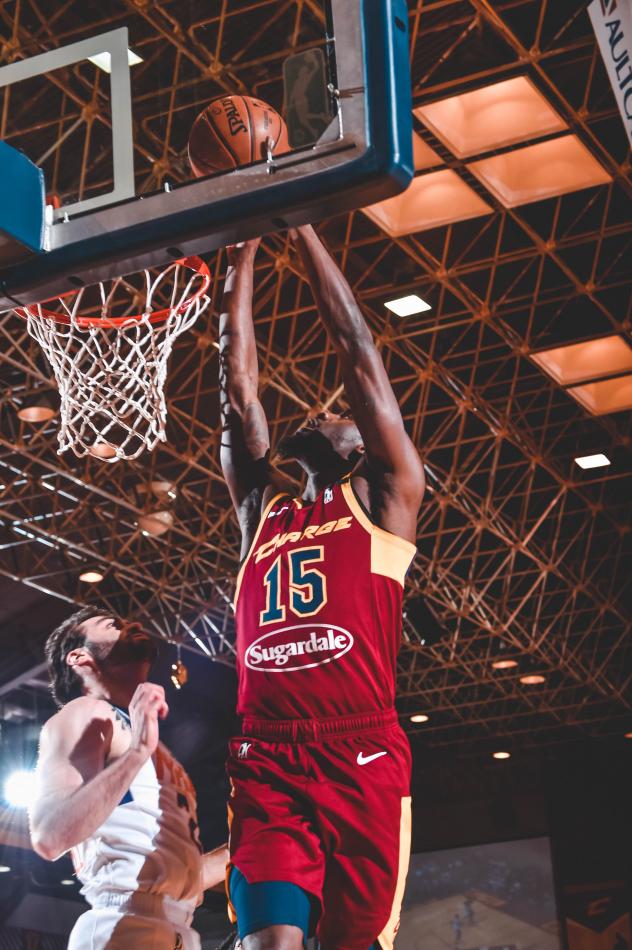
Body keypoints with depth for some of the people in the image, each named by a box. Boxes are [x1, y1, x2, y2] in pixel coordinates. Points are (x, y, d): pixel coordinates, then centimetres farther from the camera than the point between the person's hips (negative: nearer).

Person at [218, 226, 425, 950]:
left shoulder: (384, 499, 15)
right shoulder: (262, 509, 25)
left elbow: (358, 355, 12)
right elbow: (237, 385, 23)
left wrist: (302, 228, 14)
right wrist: (242, 253, 22)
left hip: (362, 759, -2)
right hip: (265, 762, 3)